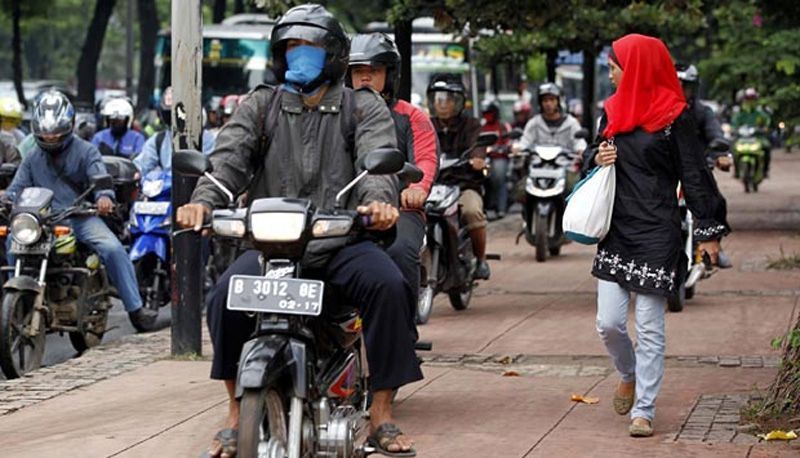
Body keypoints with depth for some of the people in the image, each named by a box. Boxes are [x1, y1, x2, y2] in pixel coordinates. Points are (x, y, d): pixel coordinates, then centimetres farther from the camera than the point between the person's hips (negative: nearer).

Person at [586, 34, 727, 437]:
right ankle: (629, 376, 31)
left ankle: (643, 411, 5)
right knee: (609, 323, 2)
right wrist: (597, 158, -2)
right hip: (616, 231, 5)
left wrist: (708, 231, -6)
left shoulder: (674, 117, -6)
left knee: (649, 328, -2)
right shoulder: (612, 111, 11)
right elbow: (592, 155, 23)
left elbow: (694, 175, -5)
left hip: (657, 234, -5)